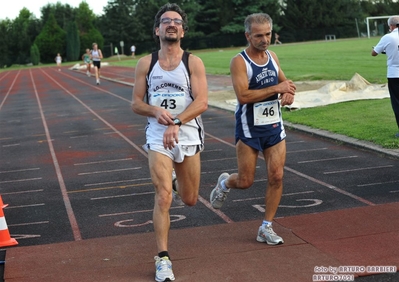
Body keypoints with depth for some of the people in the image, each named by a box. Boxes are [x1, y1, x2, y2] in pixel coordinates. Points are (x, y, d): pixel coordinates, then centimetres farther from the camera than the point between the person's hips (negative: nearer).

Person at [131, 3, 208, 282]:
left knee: (189, 199, 12)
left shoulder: (193, 63, -3)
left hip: (188, 136, 1)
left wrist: (176, 122, -25)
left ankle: (176, 181, 49)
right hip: (157, 137, -1)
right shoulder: (146, 63, 2)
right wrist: (155, 111, -17)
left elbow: (202, 102, -12)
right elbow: (136, 104, 5)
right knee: (163, 197, -13)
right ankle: (163, 258, -4)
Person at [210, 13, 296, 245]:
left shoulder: (272, 56, 6)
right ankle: (225, 183, 38)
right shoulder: (239, 61, -14)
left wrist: (289, 93, -3)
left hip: (275, 126, 5)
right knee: (246, 181, 1)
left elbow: (285, 82, 21)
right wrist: (276, 88, -25)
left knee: (277, 177, -2)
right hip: (249, 129, -5)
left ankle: (267, 228, 10)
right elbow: (243, 95, -25)